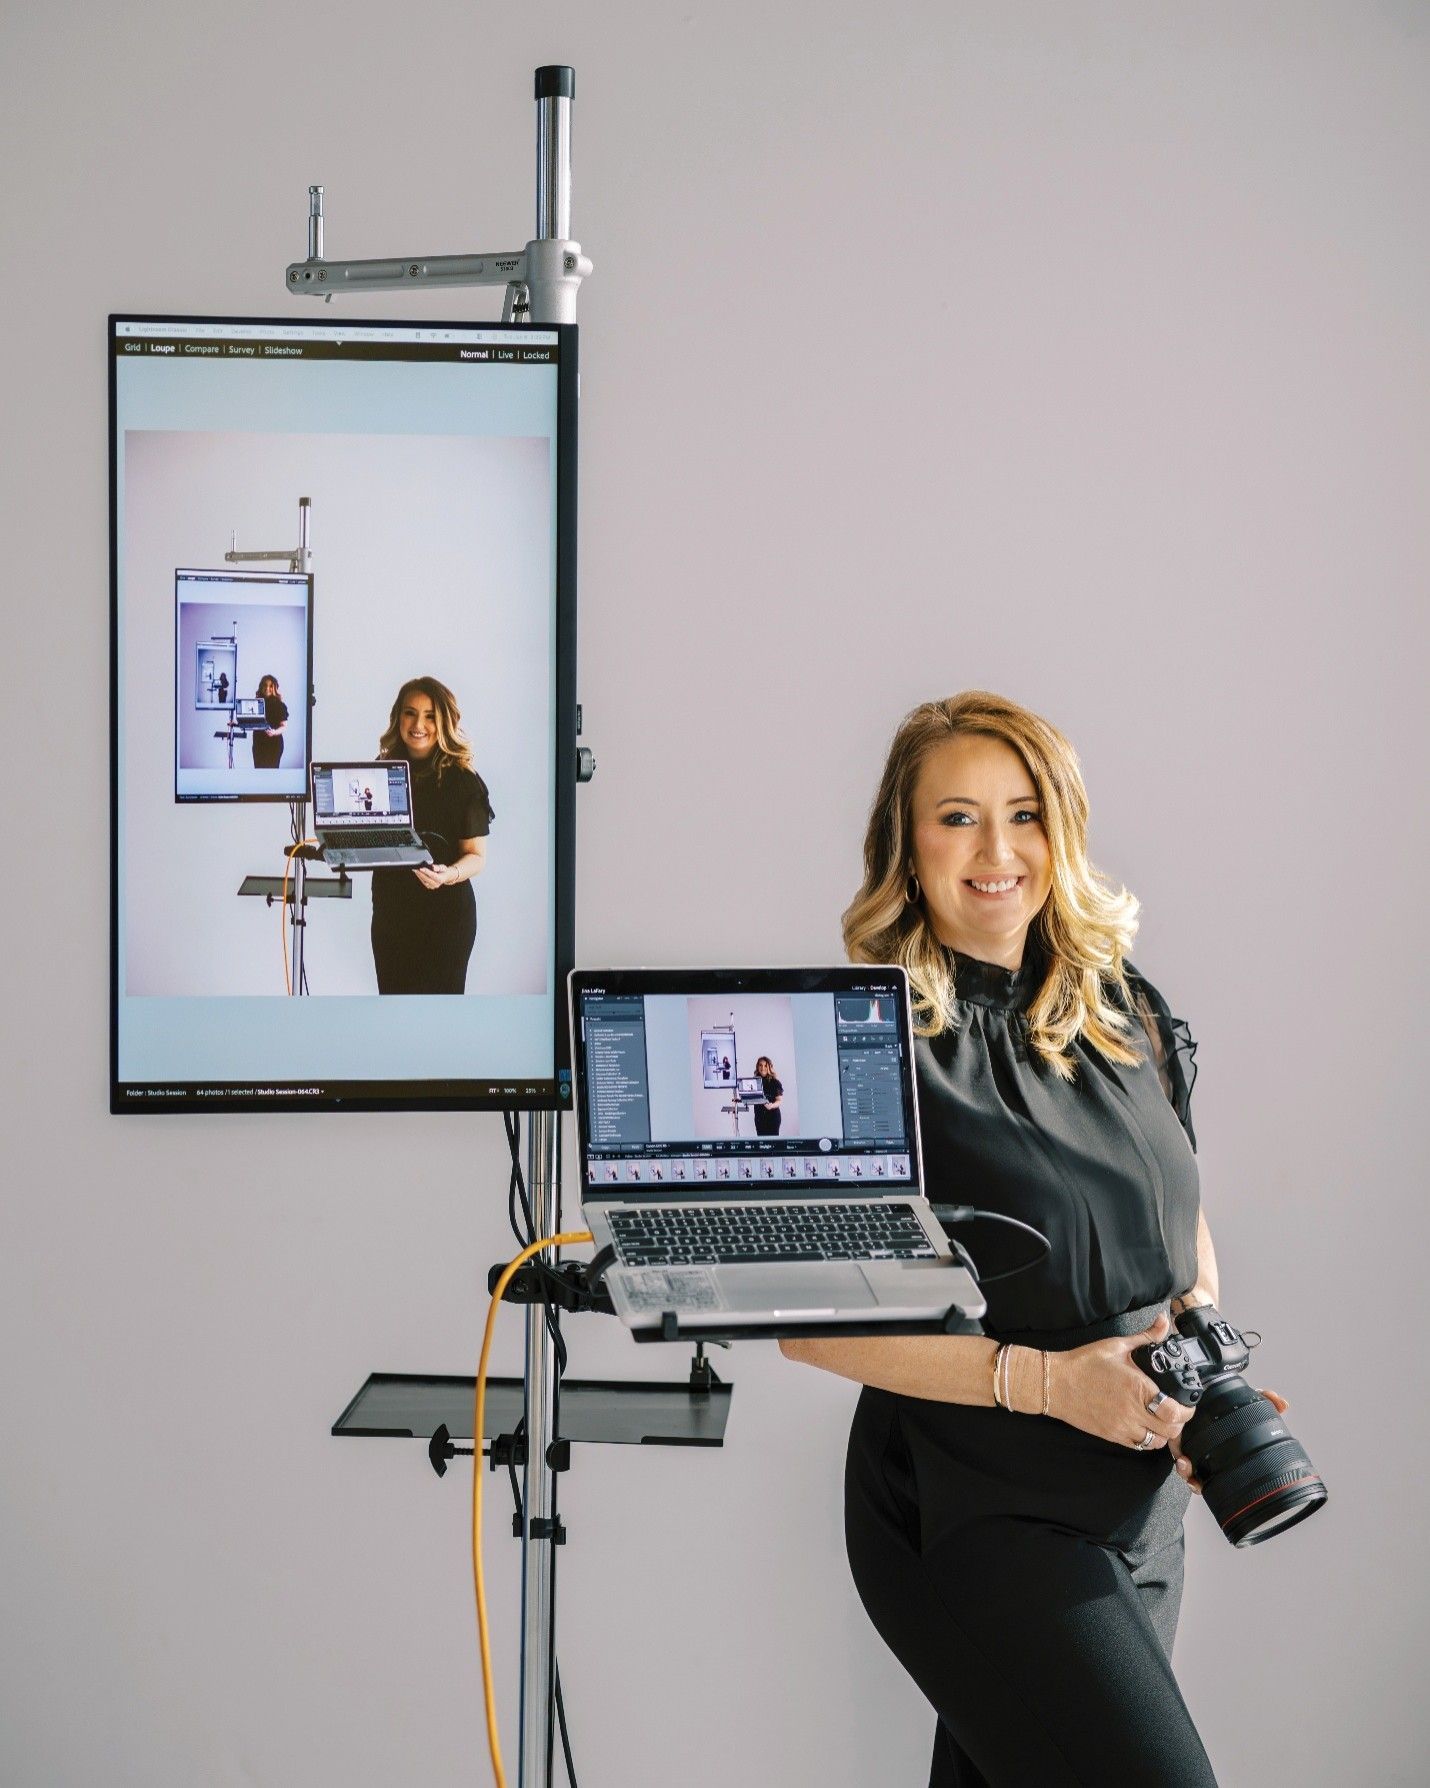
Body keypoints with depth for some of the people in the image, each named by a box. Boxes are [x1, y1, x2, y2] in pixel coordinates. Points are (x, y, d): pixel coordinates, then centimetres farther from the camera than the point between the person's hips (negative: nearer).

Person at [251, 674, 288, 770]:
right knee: (259, 770, 3)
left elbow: (284, 726, -6)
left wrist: (275, 732, -25)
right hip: (258, 742, 4)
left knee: (271, 770, -7)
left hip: (274, 743, -4)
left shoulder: (279, 705, -3)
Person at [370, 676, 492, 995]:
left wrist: (448, 875, -27)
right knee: (393, 992, 9)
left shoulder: (462, 781, -8)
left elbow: (477, 856, -7)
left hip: (445, 913, -4)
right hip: (389, 911, 4)